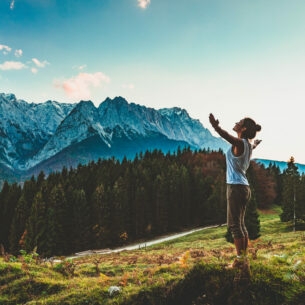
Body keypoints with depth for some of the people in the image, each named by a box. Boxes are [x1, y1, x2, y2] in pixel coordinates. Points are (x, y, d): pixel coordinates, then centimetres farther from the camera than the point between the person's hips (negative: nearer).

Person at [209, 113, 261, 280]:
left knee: (234, 225, -7)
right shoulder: (248, 145, 14)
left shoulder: (240, 143, -12)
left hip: (236, 187, -10)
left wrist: (216, 127, -51)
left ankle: (241, 260, -5)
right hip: (243, 187, 10)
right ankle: (242, 260, 22)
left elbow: (228, 137, -35)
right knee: (240, 224, 14)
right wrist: (256, 142, 63)